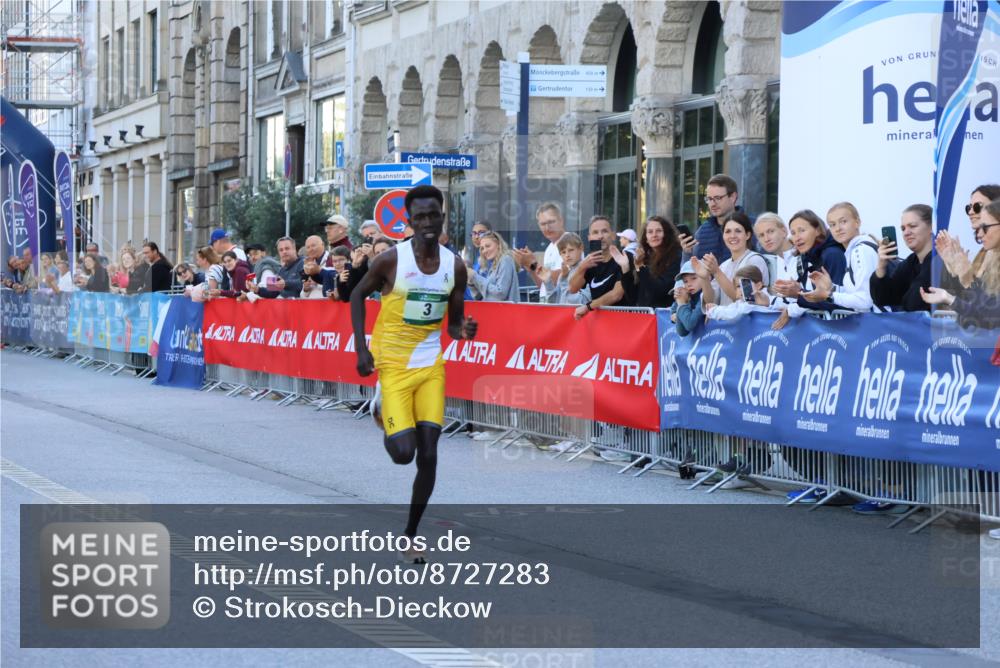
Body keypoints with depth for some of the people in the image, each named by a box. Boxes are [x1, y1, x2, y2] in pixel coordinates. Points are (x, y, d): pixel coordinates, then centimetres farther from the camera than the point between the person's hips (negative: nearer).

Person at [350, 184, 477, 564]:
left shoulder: (455, 266, -1)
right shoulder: (391, 260, -12)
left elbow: (453, 323, 8)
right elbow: (358, 296, 3)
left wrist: (463, 331, -16)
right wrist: (361, 349, -5)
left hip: (431, 365, 3)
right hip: (393, 363, -3)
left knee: (428, 456, -4)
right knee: (404, 453, -10)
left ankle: (410, 536, 11)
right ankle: (381, 408, 25)